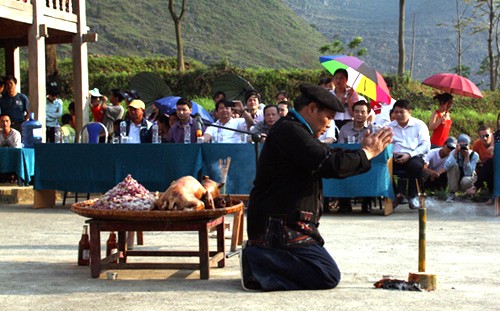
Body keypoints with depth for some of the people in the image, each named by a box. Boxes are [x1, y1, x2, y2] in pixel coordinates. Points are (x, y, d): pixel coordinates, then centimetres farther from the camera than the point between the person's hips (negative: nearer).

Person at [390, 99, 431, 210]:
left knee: (416, 165, -38)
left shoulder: (419, 125, 11)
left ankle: (413, 196, -13)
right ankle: (397, 193, -11)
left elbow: (426, 145, -2)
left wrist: (409, 155, -16)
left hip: (414, 156, -2)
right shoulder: (390, 127, 22)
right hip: (396, 158, 2)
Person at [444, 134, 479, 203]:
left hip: (469, 177, -1)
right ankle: (451, 194, -20)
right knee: (454, 165, -29)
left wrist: (466, 156, -34)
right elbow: (446, 167, -33)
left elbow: (468, 173, -28)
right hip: (455, 179, 1)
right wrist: (455, 153, -37)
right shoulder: (454, 152, -17)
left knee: (465, 181, -38)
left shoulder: (474, 155, -19)